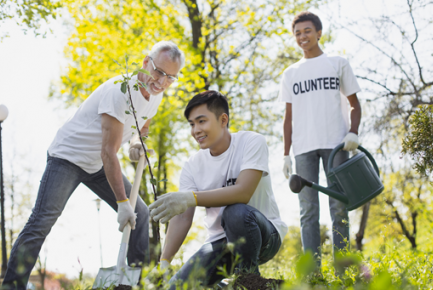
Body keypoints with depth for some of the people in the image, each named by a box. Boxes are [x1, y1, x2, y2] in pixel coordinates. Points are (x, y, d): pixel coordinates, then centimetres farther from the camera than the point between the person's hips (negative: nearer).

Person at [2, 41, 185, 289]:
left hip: (98, 166, 8)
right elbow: (109, 153, -29)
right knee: (41, 222, -20)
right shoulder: (120, 91, -28)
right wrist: (122, 202, -28)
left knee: (140, 214, 5)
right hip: (68, 157, -8)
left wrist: (137, 142, -5)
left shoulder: (155, 94, -2)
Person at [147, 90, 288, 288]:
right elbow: (182, 217, -7)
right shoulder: (193, 166, 2)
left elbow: (243, 192, -27)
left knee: (236, 213, -37)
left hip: (265, 233, -4)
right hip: (220, 242, 4)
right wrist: (163, 263, -21)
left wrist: (191, 198, -37)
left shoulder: (252, 142, -11)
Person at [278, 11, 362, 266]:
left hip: (336, 144, -2)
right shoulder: (290, 74, 18)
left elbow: (355, 104, 10)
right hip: (304, 148, 2)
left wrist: (353, 132, -8)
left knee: (339, 207, -5)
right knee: (308, 211, -4)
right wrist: (286, 154, 10)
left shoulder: (338, 64, 13)